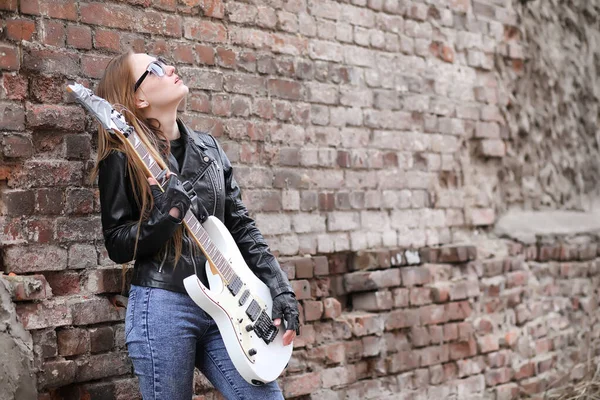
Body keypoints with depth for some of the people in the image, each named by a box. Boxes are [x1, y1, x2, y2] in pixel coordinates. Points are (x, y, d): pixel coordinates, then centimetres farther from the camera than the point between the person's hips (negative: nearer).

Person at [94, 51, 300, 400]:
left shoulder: (209, 148, 13)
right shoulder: (123, 158, -3)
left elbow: (242, 226, 12)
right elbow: (117, 245, -5)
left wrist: (281, 290, 4)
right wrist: (167, 216, -21)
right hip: (163, 306, -5)